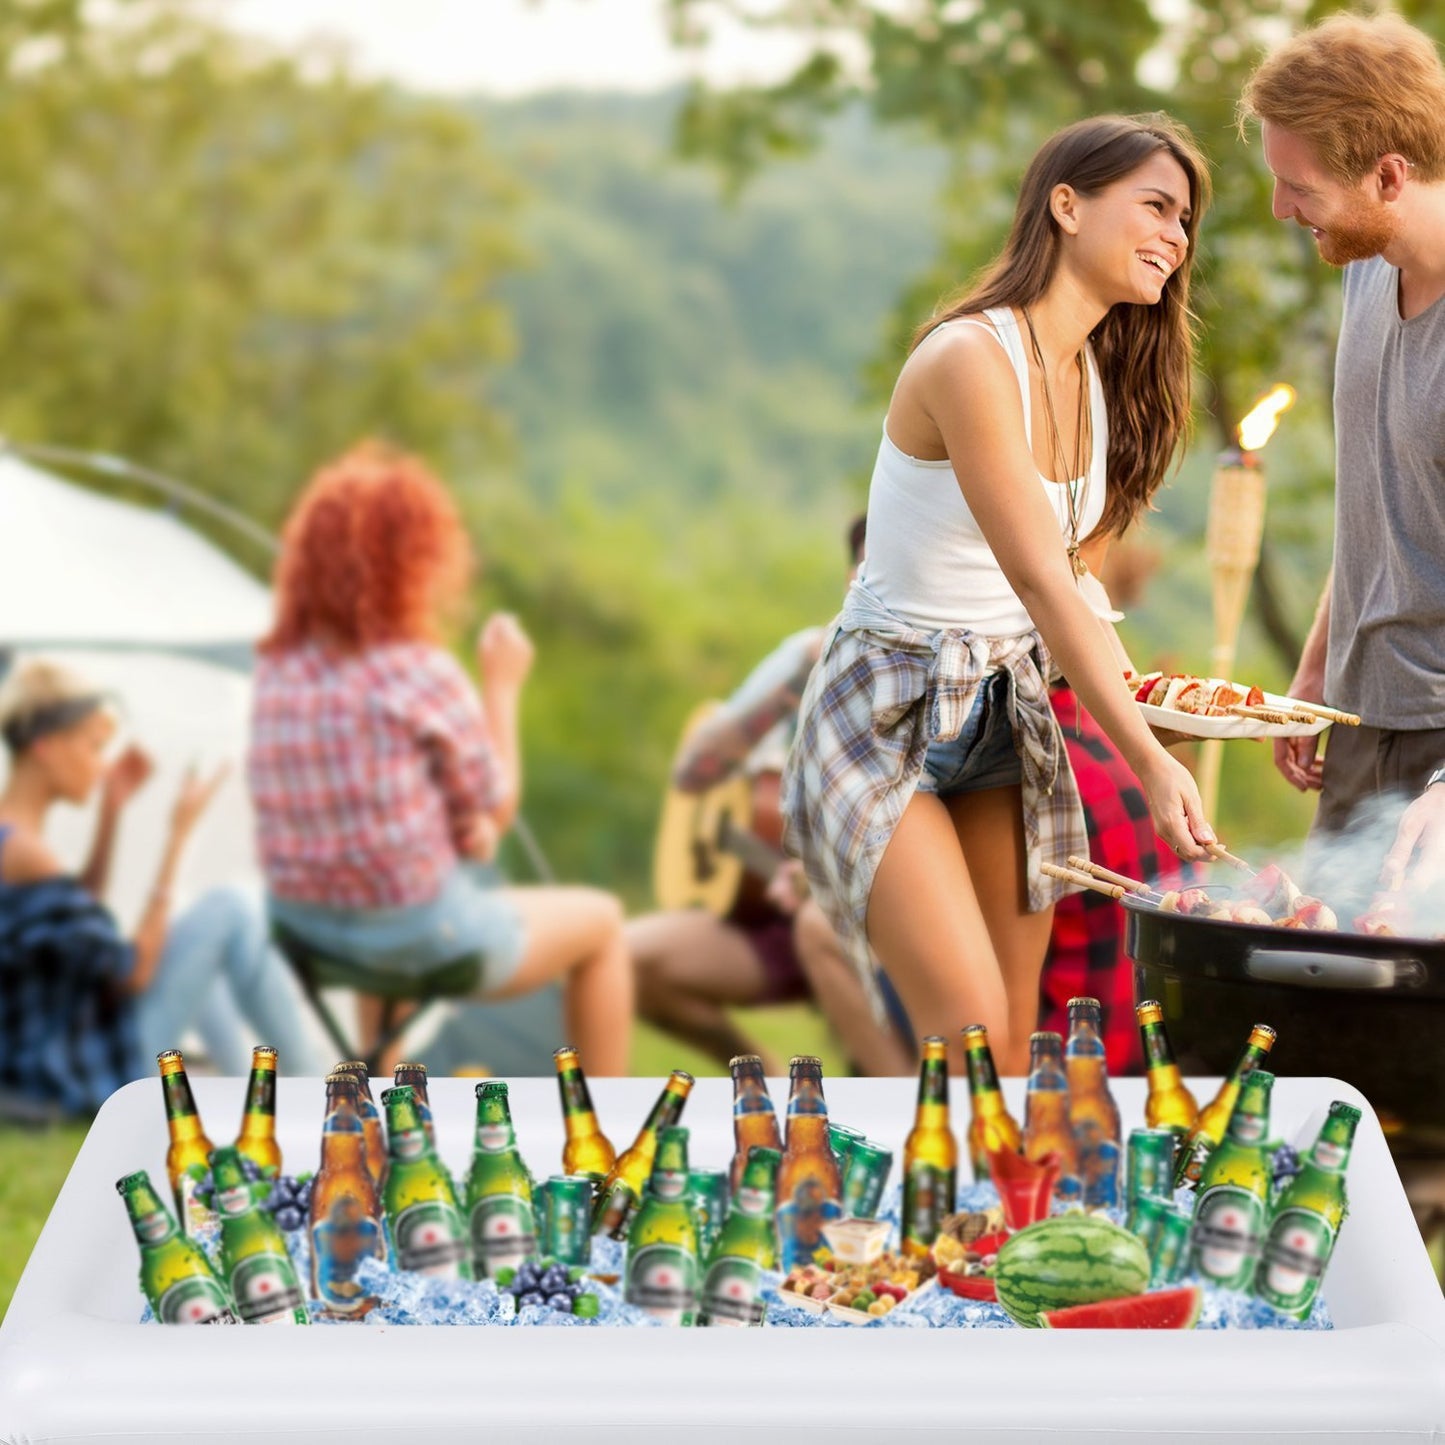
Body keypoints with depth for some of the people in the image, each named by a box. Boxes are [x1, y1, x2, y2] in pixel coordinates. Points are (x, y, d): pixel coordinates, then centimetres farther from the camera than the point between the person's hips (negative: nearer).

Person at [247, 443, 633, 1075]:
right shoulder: (422, 673, -20)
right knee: (601, 921, 17)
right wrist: (502, 686, 2)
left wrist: (461, 823, 1)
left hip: (303, 928, 7)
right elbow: (496, 809, -7)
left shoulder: (278, 669, 0)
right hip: (419, 932, -7)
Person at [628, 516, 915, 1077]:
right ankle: (761, 1078, 8)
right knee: (628, 958, -17)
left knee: (822, 923, -38)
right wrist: (798, 682, -13)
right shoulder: (806, 653, 6)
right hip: (784, 907, 5)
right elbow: (690, 773, -1)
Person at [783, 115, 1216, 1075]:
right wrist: (1149, 763, -31)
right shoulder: (970, 359, -21)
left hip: (1011, 707, 8)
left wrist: (1136, 690, -7)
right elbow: (1037, 579, -27)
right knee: (969, 1037, -18)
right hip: (889, 711, -8)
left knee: (1015, 1049, 5)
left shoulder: (1101, 375, 6)